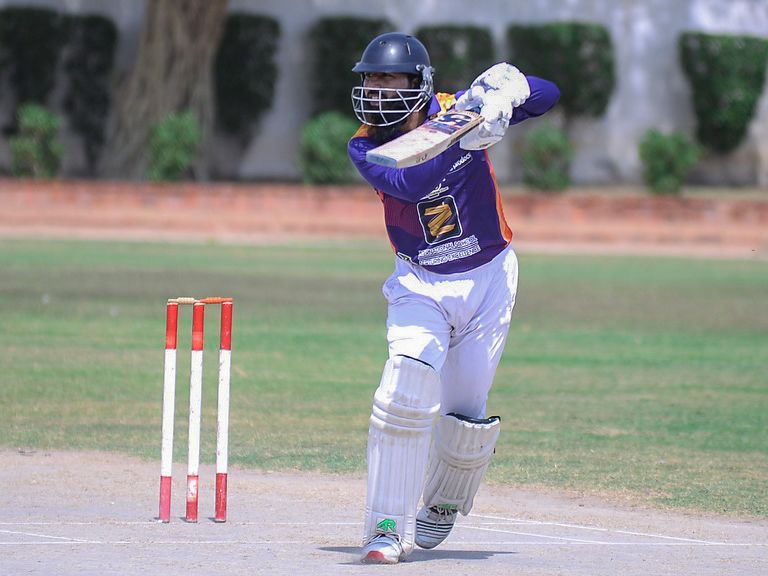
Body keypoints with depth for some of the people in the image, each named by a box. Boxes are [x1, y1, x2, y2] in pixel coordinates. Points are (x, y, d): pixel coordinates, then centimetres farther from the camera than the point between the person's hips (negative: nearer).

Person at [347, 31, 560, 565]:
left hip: (488, 279, 0)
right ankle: (388, 528, -15)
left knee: (465, 416, 1)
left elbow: (549, 96, -8)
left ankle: (445, 502, 31)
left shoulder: (455, 110, -11)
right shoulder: (366, 148, -11)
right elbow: (409, 184, -31)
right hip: (419, 284, 0)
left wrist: (507, 87, -30)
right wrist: (465, 138, -41)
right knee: (406, 394, -21)